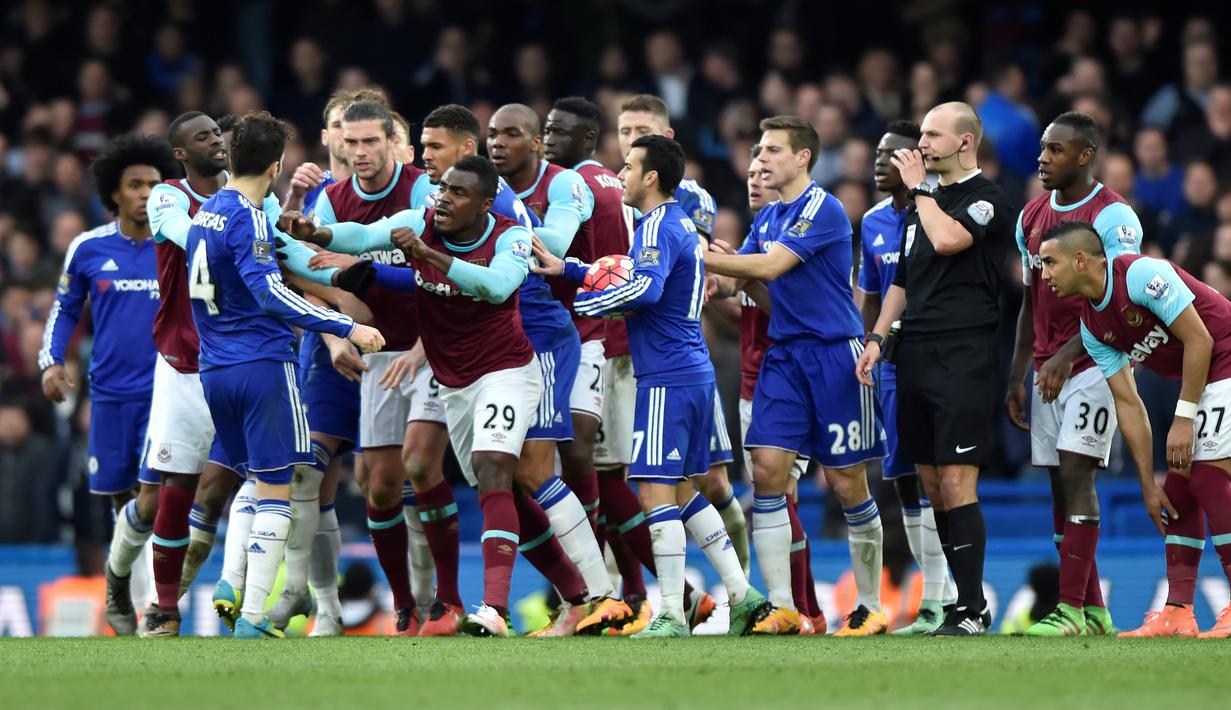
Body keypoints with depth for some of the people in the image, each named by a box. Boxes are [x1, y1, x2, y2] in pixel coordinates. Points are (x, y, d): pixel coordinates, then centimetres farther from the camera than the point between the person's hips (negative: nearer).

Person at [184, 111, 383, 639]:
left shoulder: (206, 213, 12)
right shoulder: (247, 218, -13)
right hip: (262, 365, -8)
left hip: (215, 371, 8)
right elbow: (269, 291, -24)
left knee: (252, 481, 20)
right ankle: (251, 617, -8)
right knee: (274, 492, -3)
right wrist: (345, 328, -27)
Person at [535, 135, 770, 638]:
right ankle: (741, 593, 15)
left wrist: (580, 305, -20)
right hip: (694, 372, 10)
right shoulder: (678, 223, 18)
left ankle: (672, 616, -11)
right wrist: (565, 269, 23)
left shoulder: (658, 228, -13)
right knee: (682, 492, 16)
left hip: (667, 379, -10)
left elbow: (646, 289, -29)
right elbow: (634, 275, 30)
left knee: (656, 492, -9)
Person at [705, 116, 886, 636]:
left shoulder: (823, 210, -11)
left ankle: (871, 607, 11)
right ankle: (782, 608, -5)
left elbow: (769, 267, -20)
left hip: (835, 355, -7)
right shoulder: (766, 218, 14)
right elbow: (733, 281, 14)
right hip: (784, 355, 7)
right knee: (766, 470, -7)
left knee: (846, 483, -1)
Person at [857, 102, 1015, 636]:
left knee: (956, 483, -12)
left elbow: (948, 240, -23)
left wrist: (919, 188, -8)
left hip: (964, 356, -8)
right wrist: (877, 337, 14)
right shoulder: (922, 203, 20)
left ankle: (972, 609, -11)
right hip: (915, 354, 8)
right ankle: (949, 595, 13)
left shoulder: (988, 199, -5)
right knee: (932, 484, 7)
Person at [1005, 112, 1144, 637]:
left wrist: (1067, 356, -26)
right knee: (1062, 485, 5)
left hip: (1093, 363, -7)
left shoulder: (1112, 217, -10)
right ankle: (1094, 612, 9)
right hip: (1049, 371, 7)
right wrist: (1016, 377, 15)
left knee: (1076, 477, -14)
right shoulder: (1032, 217, 13)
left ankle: (1071, 609, -16)